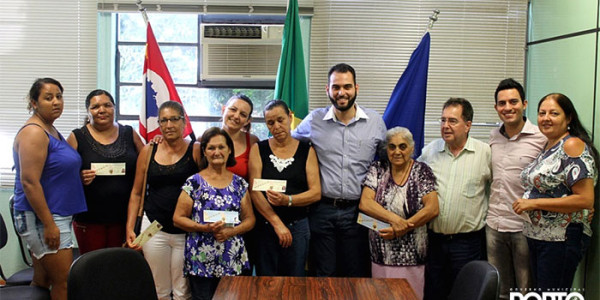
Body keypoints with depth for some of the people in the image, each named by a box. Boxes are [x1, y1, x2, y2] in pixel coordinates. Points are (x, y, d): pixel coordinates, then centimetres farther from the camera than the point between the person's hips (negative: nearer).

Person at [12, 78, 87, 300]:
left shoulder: (51, 131, 14)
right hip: (41, 217, -9)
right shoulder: (33, 133, -15)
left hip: (55, 216, 9)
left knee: (42, 281, 15)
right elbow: (29, 182, -21)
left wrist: (81, 177, 13)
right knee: (65, 282, -5)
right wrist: (49, 224, -22)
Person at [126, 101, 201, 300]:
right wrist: (129, 228, 5)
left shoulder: (196, 150, -2)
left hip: (186, 230, -2)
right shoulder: (148, 151, 6)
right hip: (154, 228, 2)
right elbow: (136, 193, 11)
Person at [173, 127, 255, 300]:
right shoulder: (194, 182, -3)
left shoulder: (239, 183, 5)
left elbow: (249, 219, 7)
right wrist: (205, 228, -17)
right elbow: (178, 218, -3)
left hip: (233, 261, 3)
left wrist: (231, 231, -11)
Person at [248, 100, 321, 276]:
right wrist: (277, 223, -12)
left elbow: (316, 193, -3)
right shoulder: (258, 149, 4)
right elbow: (255, 191, -5)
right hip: (264, 226, 0)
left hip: (298, 226, 0)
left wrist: (287, 200, -20)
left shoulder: (307, 151, 5)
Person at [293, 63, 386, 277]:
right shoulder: (314, 120, 1)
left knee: (356, 275, 9)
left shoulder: (375, 121, 2)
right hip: (322, 209, 0)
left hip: (357, 211, 0)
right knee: (324, 275, 10)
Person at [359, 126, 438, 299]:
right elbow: (365, 203, -7)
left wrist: (402, 228, -16)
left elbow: (432, 209, -11)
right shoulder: (378, 169, 3)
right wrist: (394, 219, -19)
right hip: (380, 255, 1)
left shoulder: (421, 171, -1)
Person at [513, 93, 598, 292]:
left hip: (562, 239, -9)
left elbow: (586, 200, -21)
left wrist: (534, 203, -19)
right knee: (540, 293, 16)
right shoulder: (547, 147, 12)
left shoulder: (573, 145, -14)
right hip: (537, 237, 9)